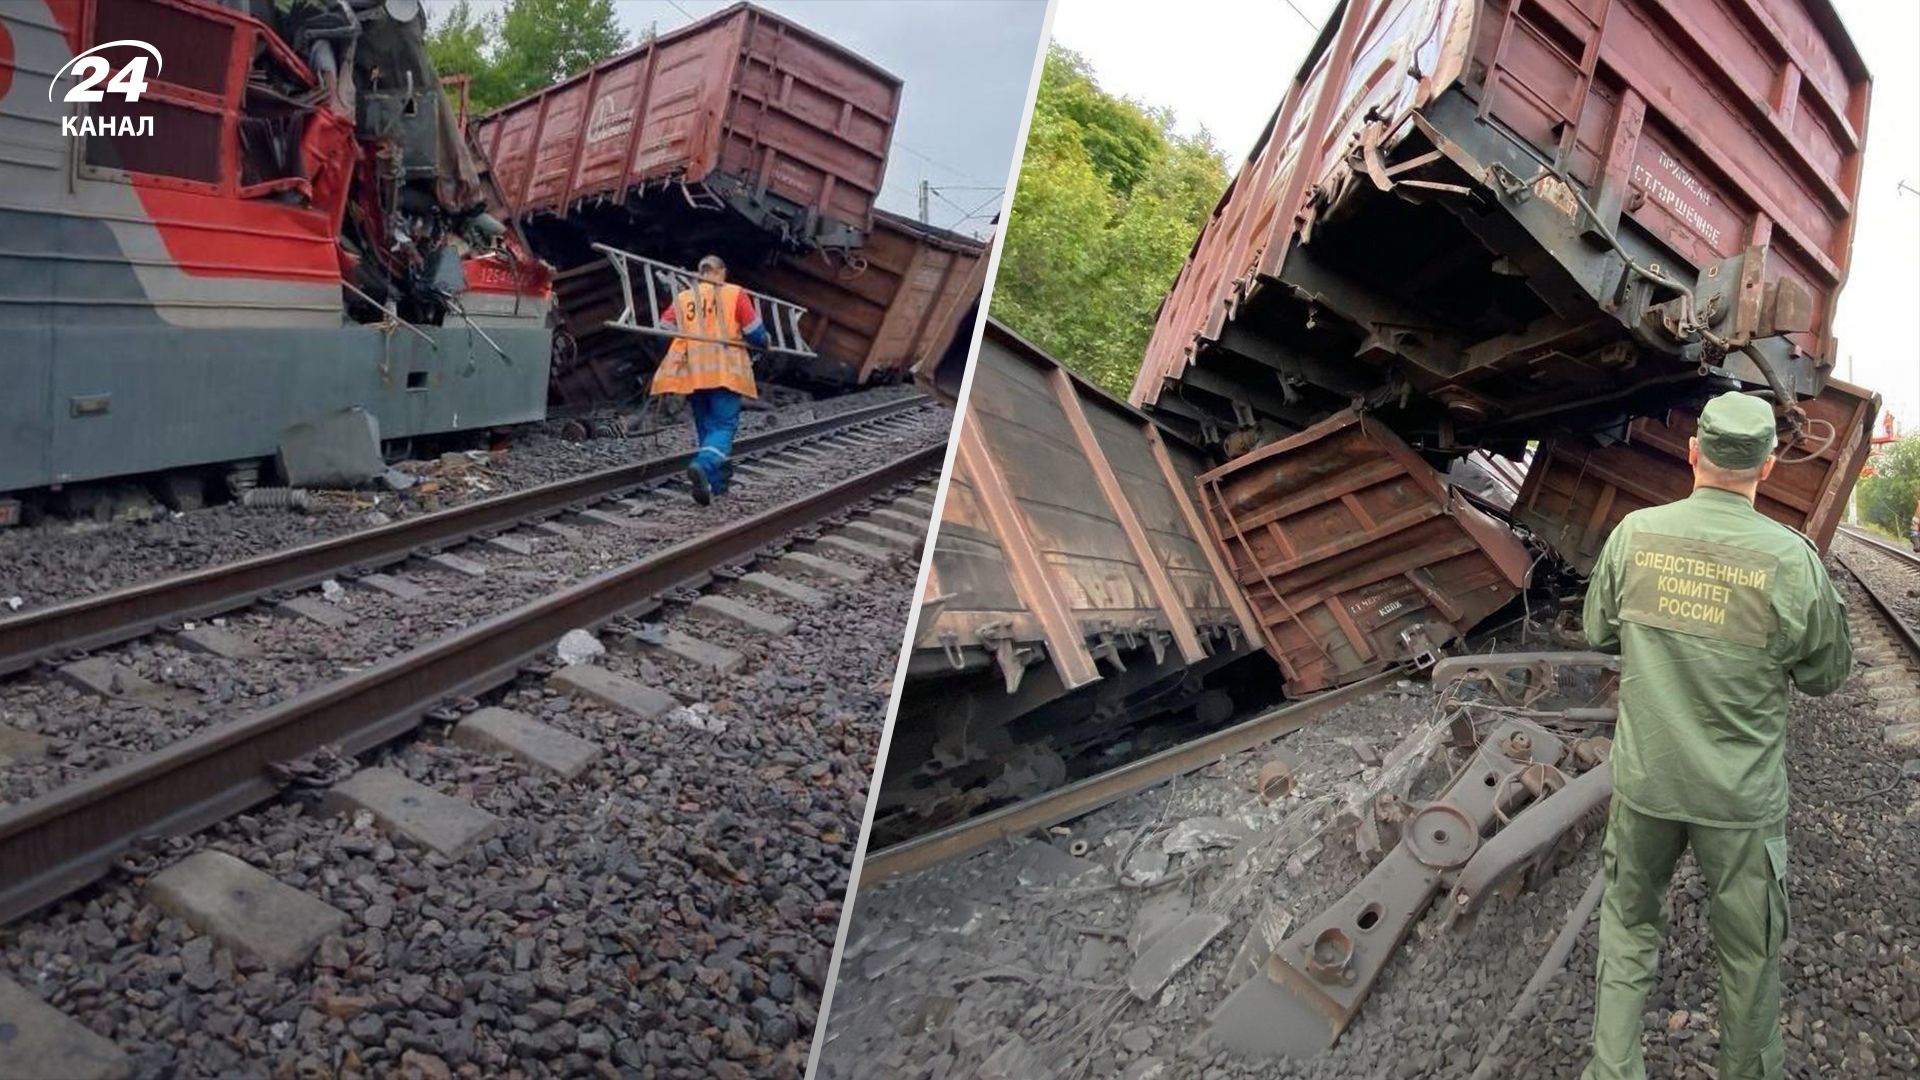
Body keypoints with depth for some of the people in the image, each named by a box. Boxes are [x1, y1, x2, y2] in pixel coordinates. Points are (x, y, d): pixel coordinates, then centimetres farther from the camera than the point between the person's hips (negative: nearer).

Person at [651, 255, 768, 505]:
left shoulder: (683, 298, 13)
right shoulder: (735, 294, 5)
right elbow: (755, 334, 0)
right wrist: (764, 343, 22)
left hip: (691, 370, 4)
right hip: (725, 369, -4)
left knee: (705, 426, 15)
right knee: (724, 425, -5)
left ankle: (716, 483, 17)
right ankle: (702, 465, -32)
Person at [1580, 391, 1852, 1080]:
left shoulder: (1634, 534, -11)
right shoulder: (1792, 559, -16)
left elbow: (1600, 634, 4)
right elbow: (1826, 676, -2)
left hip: (1644, 780, 2)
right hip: (1741, 796, -1)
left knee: (1629, 925, 20)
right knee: (1749, 950, 19)